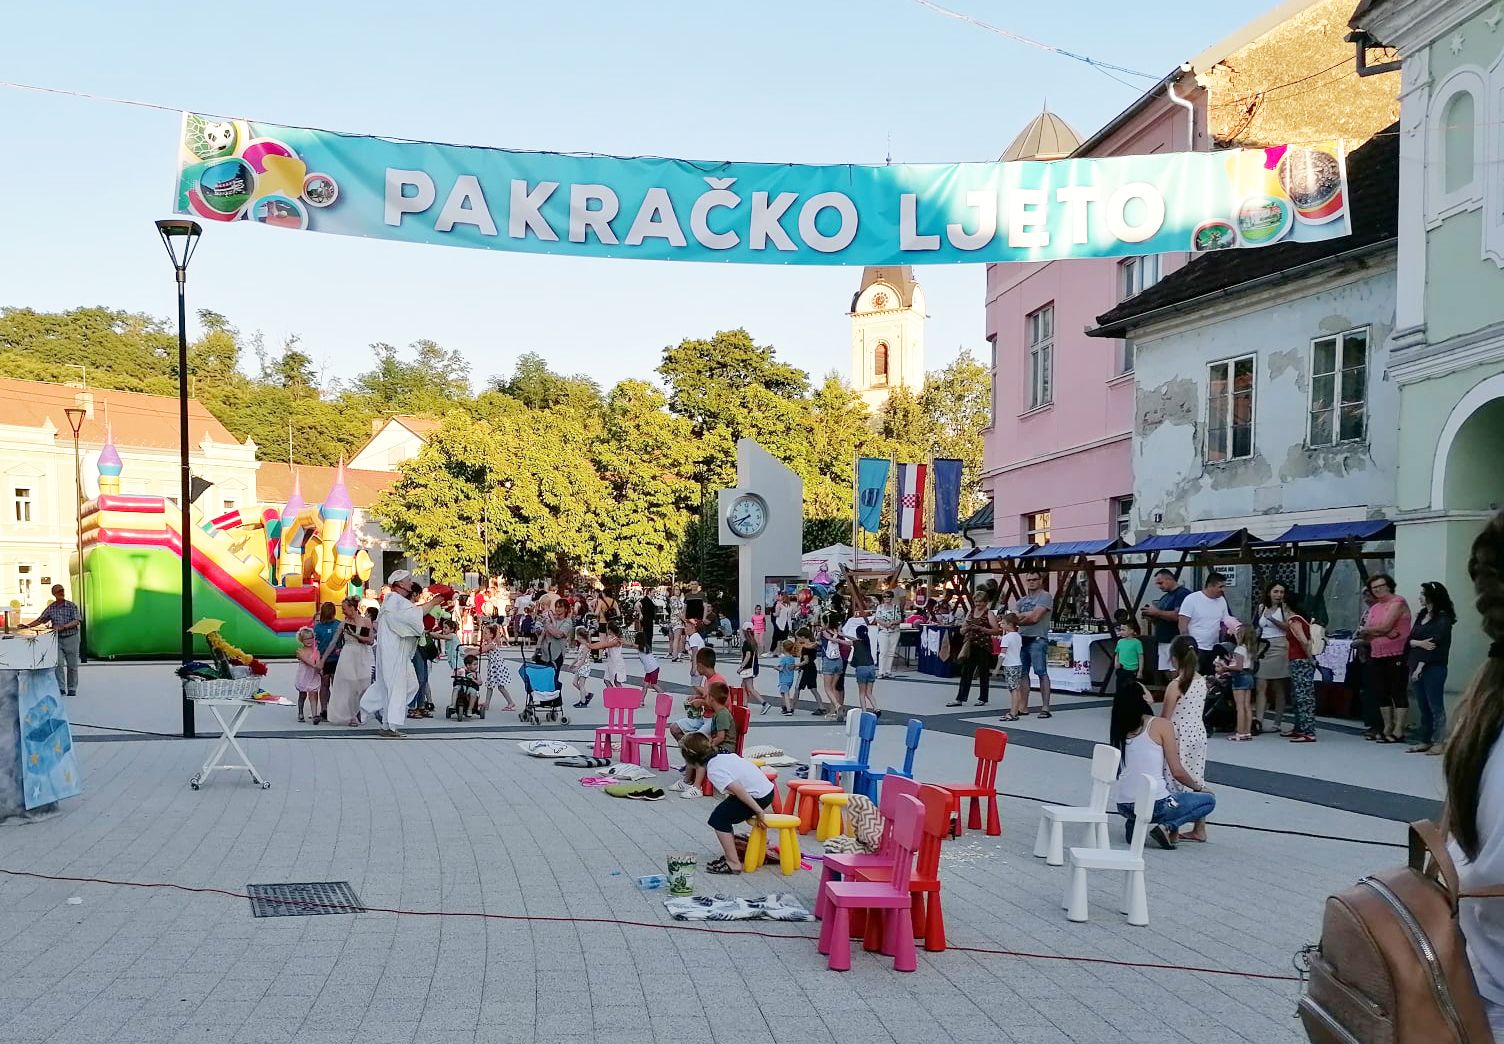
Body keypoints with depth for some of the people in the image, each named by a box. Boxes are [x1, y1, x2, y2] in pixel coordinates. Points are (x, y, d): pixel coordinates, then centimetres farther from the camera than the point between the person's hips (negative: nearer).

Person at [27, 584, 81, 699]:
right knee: (58, 663, -9)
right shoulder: (51, 608, 6)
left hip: (71, 638, -2)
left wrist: (62, 627, -24)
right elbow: (40, 620, 13)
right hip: (57, 639, 2)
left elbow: (76, 621, -12)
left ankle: (72, 689, 13)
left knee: (72, 665, 3)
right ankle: (61, 688, -6)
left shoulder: (72, 606, -4)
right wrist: (27, 626, 1)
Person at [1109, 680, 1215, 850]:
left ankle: (1133, 823, 15)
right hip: (1154, 805, -6)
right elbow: (1177, 772, -8)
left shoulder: (1117, 728, 7)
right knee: (1209, 799, 16)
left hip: (1123, 806, 6)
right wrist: (1198, 786, 11)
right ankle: (1168, 827, -3)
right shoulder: (1161, 725, -8)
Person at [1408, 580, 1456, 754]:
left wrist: (1420, 666, -15)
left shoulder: (1443, 618, -7)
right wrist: (1419, 643, -13)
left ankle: (1439, 742, -1)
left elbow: (1435, 644, -13)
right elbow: (1410, 640, 9)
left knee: (1435, 706, -4)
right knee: (1423, 707, 9)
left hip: (1433, 668, -7)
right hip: (1417, 667, 7)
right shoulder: (1422, 616, 16)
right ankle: (1424, 741, 13)